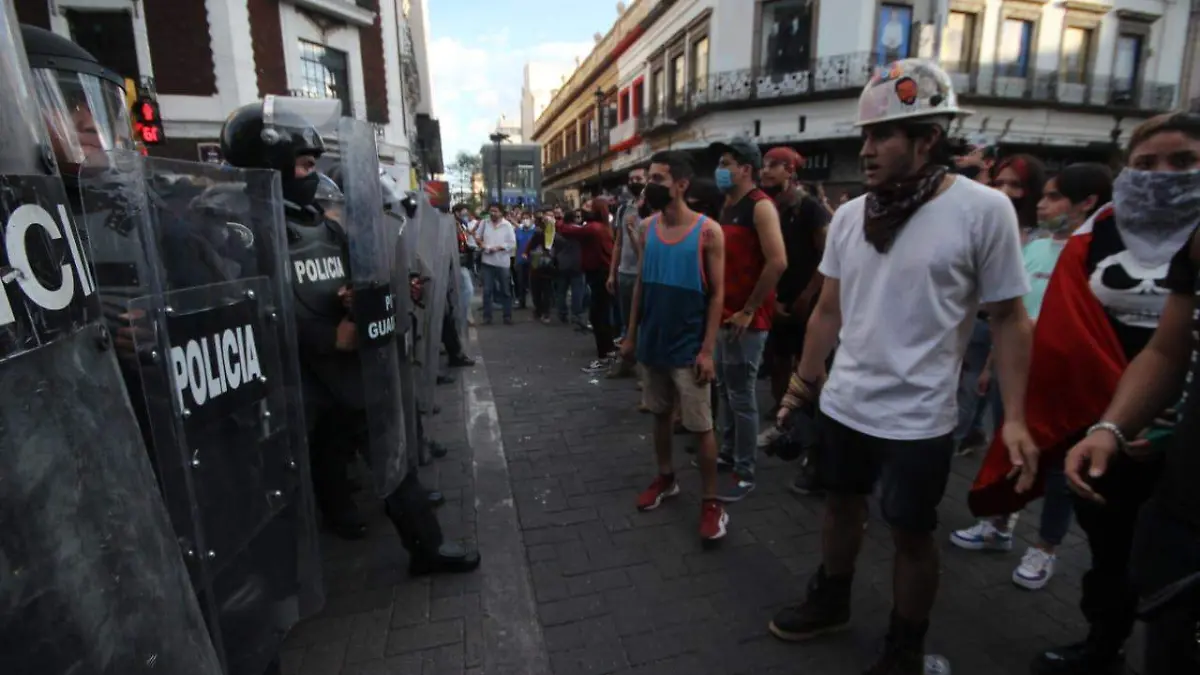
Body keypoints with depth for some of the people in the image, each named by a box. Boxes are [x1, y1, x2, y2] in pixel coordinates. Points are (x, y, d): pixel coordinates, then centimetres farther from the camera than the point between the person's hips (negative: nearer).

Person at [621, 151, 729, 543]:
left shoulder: (708, 231, -10)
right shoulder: (648, 228, 3)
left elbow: (717, 293, -10)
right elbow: (640, 284, 9)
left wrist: (707, 349, -14)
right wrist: (631, 335, 8)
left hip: (689, 346, -5)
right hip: (652, 342, 5)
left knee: (701, 427, 3)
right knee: (661, 414, 18)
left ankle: (711, 502, 17)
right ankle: (665, 479, 37)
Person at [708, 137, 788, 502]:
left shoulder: (760, 206, -13)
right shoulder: (728, 206, 15)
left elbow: (778, 263, -22)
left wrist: (749, 310, -18)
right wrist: (718, 305, 13)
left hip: (746, 318, -9)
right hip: (724, 314, 9)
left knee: (741, 395, -2)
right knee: (724, 388, 17)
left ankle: (745, 474, 10)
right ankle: (728, 452, 33)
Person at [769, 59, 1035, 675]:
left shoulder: (984, 210, -12)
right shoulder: (848, 216, 1)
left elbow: (1009, 320, -6)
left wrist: (1014, 417, -11)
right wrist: (805, 378, 12)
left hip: (917, 417, -4)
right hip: (842, 404, 5)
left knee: (910, 533, 12)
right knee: (842, 505, 21)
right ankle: (831, 602, 45)